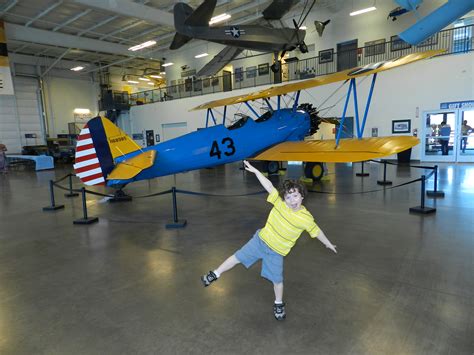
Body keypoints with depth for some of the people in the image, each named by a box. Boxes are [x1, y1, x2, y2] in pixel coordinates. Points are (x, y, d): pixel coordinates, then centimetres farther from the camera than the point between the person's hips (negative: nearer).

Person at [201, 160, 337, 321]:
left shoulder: (306, 218, -20)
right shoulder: (279, 201, -17)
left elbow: (317, 231, -4)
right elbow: (269, 186, -13)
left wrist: (328, 244, 10)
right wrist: (255, 170, -18)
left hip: (276, 252, -2)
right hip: (260, 240, 2)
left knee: (277, 280, 7)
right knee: (238, 257, 9)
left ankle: (279, 304, 37)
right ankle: (215, 275, 31)